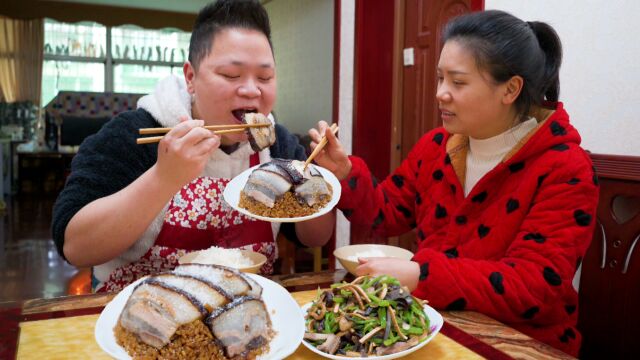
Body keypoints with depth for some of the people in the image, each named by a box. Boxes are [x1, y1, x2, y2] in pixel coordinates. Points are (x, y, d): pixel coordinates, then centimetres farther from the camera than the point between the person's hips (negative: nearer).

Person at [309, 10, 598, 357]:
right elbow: (387, 214, 10)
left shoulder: (565, 172, -16)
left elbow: (535, 287, -23)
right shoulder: (436, 146, 1)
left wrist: (422, 276, -32)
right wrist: (344, 173, -8)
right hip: (433, 322, 5)